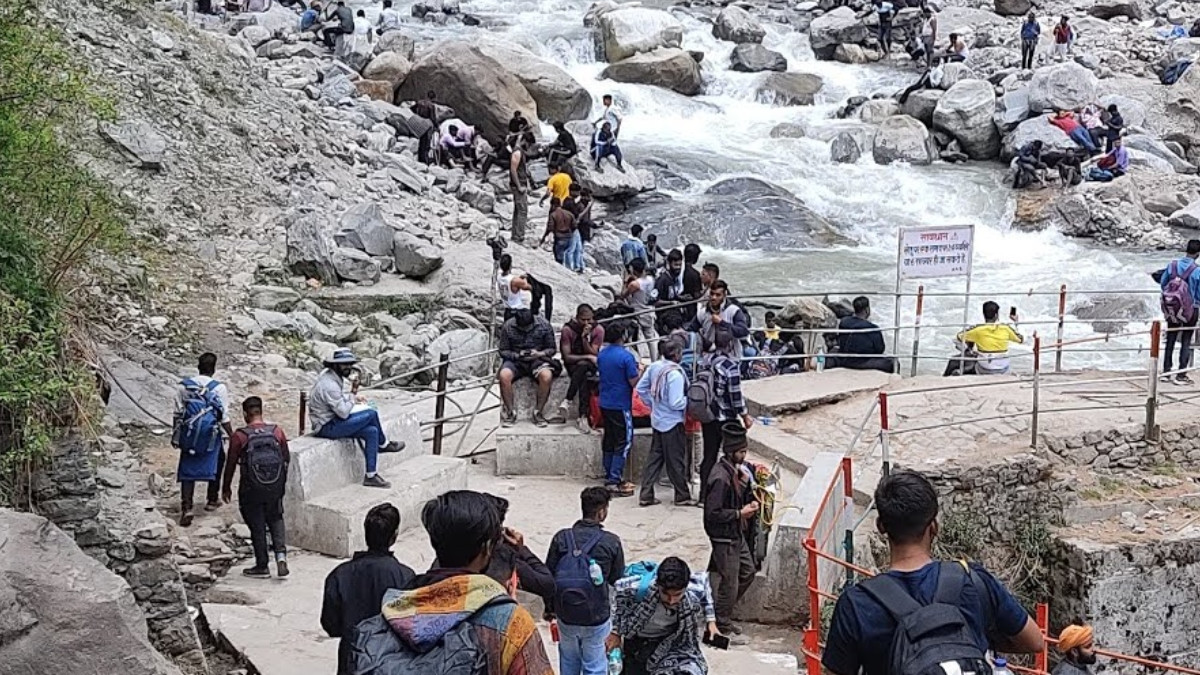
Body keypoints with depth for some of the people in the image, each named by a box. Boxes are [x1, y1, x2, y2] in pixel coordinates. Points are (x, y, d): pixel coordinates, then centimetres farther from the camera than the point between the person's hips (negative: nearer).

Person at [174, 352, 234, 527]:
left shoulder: (184, 386, -4)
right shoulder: (219, 388, -12)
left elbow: (178, 414, 2)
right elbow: (224, 418, -9)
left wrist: (176, 435, 13)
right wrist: (233, 437, 2)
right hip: (211, 437, -2)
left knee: (187, 471, 7)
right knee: (217, 462, 22)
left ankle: (186, 507, -7)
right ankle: (212, 500, 32)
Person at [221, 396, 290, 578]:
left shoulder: (239, 436, -11)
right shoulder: (277, 431, -2)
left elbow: (231, 464, -4)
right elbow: (286, 458, 6)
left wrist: (226, 488, 10)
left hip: (251, 489, -2)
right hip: (275, 488, 3)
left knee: (257, 526, 10)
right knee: (275, 520, 19)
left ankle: (262, 566, 17)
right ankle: (281, 555, 0)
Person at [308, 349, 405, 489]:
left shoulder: (334, 377, 7)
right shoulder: (329, 385, -24)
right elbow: (343, 412, -22)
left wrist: (353, 396, -1)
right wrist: (352, 399, -8)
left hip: (332, 421, 10)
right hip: (327, 427, -10)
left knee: (372, 431, -4)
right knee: (371, 414, -16)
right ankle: (384, 444, 8)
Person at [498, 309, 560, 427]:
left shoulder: (544, 325, -5)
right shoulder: (508, 326, -5)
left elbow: (552, 349, 4)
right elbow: (503, 351, 3)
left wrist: (539, 354, -16)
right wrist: (517, 355, -16)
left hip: (537, 359, 0)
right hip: (515, 360, 0)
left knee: (547, 376, -35)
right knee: (504, 375, -34)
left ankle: (538, 412, -16)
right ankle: (510, 412, -15)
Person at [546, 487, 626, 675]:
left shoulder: (561, 538, -8)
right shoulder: (612, 542, -13)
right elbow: (617, 580, -2)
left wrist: (549, 606, 14)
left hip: (566, 614, 3)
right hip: (597, 616, -2)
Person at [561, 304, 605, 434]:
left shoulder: (598, 330, -9)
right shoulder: (567, 330, -12)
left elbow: (594, 354, -13)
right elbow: (567, 357, -13)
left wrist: (584, 338, -25)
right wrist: (588, 357, -21)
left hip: (590, 365, 1)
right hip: (573, 365, -1)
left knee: (583, 366, -35)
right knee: (585, 377, -34)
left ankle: (568, 400, -32)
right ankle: (583, 416, -37)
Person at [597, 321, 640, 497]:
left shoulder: (602, 354, 6)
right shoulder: (626, 356, -18)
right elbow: (634, 382, -17)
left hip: (605, 403, 8)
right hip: (621, 405, -8)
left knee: (609, 441, 15)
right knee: (624, 442, -2)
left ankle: (609, 477, 21)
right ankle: (614, 482, -6)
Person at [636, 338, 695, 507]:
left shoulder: (654, 367, -1)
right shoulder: (675, 374, -25)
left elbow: (641, 388, 8)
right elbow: (676, 403, -25)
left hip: (657, 420, 8)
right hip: (673, 423, -7)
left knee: (655, 457, 14)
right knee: (676, 461, 6)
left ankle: (646, 495, 16)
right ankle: (682, 496, 19)